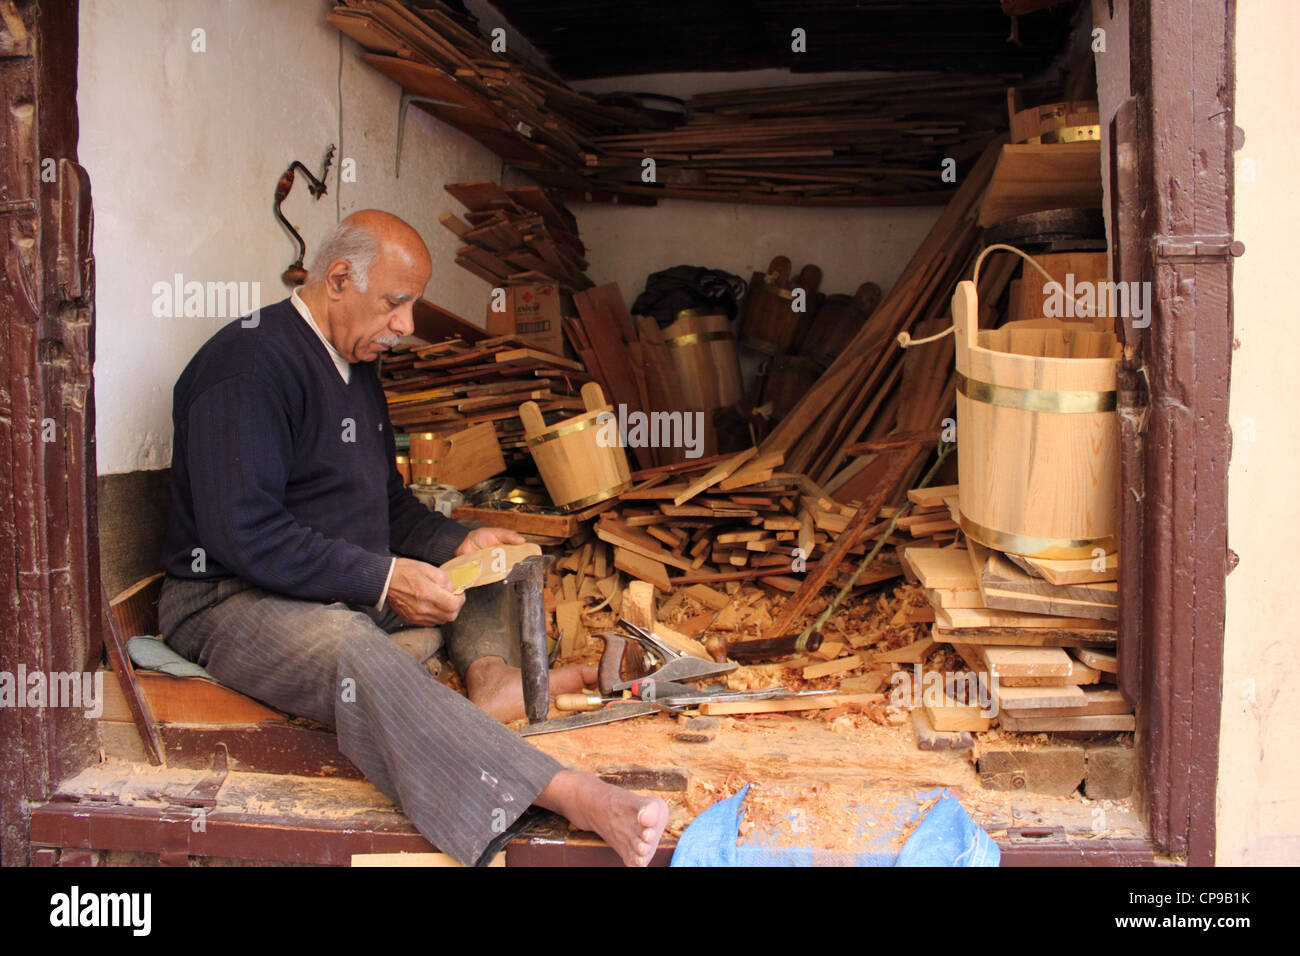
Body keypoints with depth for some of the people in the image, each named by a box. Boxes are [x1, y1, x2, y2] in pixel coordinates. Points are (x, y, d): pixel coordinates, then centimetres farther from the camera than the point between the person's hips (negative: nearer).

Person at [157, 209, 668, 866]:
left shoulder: (354, 363, 15)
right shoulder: (248, 363, -15)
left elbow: (387, 500, 22)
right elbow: (243, 533, -24)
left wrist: (454, 543, 4)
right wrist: (382, 579, -24)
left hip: (356, 588, 10)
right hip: (233, 599, -10)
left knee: (490, 565, 9)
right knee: (352, 650, -39)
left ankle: (492, 674, -23)